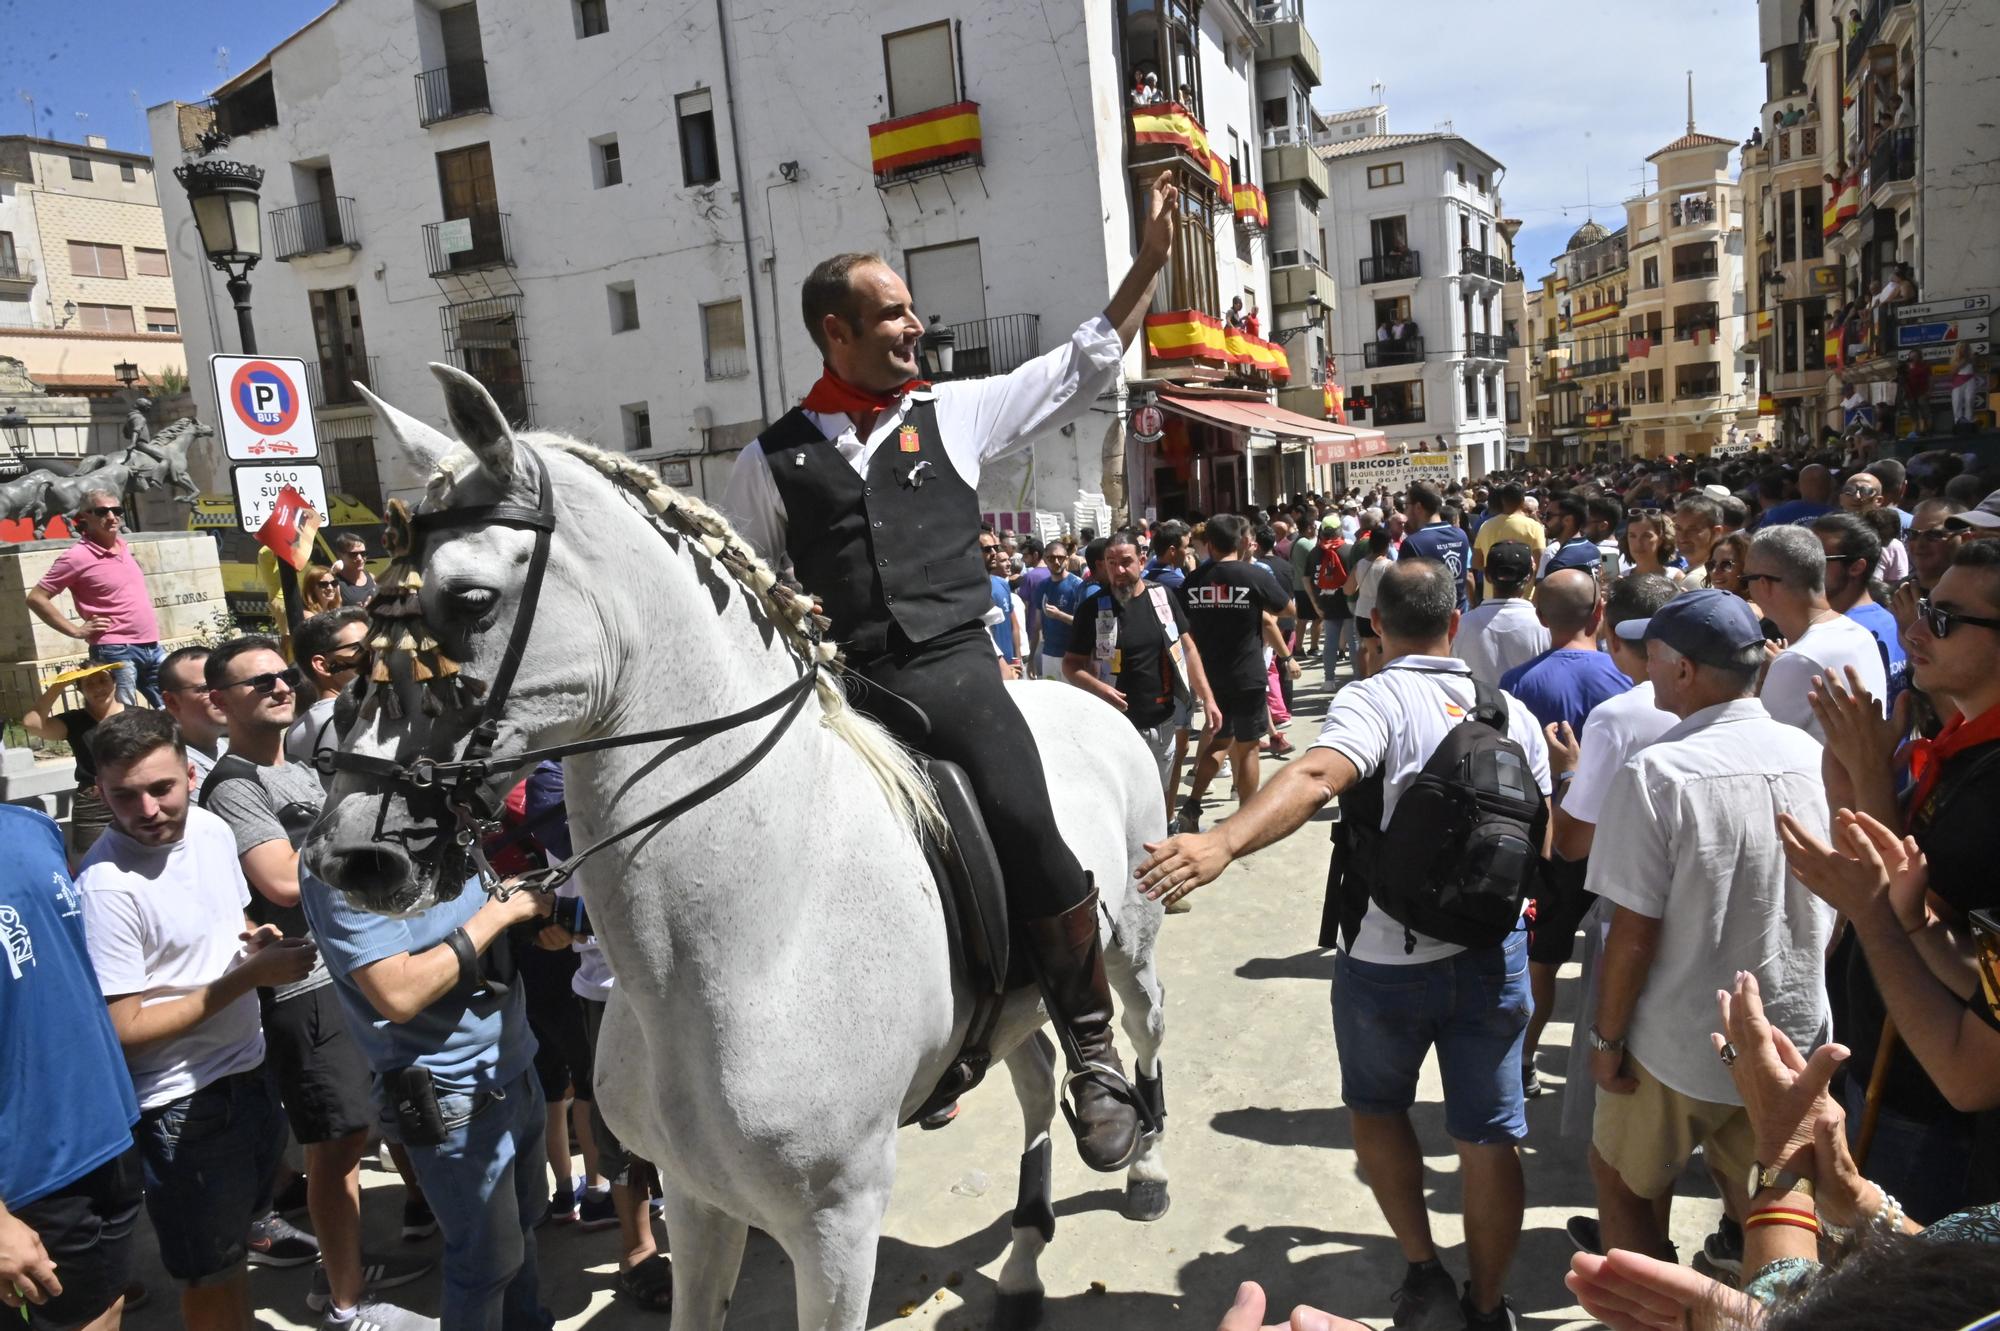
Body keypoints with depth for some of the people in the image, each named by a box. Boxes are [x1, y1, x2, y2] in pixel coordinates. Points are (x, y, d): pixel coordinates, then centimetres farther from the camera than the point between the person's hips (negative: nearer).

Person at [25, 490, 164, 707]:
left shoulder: (121, 543, 11)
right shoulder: (78, 555, -10)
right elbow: (36, 598, -9)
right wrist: (76, 631, -10)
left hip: (152, 647, 7)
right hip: (117, 651, -7)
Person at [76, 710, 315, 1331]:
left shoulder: (211, 828, -3)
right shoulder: (107, 886, -25)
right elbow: (124, 1031, -22)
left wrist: (257, 938, -7)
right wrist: (251, 974, -23)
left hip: (249, 1069, 7)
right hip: (181, 1102, -7)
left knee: (238, 1232, 27)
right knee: (213, 1274, 13)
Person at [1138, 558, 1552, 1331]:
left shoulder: (1375, 700, -15)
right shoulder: (1511, 710, 2)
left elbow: (1315, 778, -36)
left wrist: (1222, 843, -49)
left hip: (1390, 957, -4)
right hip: (1494, 952, 4)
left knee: (1377, 1106, 22)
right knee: (1488, 1134, 15)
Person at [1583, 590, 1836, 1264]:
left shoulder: (1656, 772, -23)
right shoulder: (1814, 758, -6)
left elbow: (1634, 935, -20)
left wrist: (1607, 1039, -7)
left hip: (1682, 1047, -5)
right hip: (1796, 1034, 5)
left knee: (1623, 1182, 17)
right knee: (1755, 1199, 22)